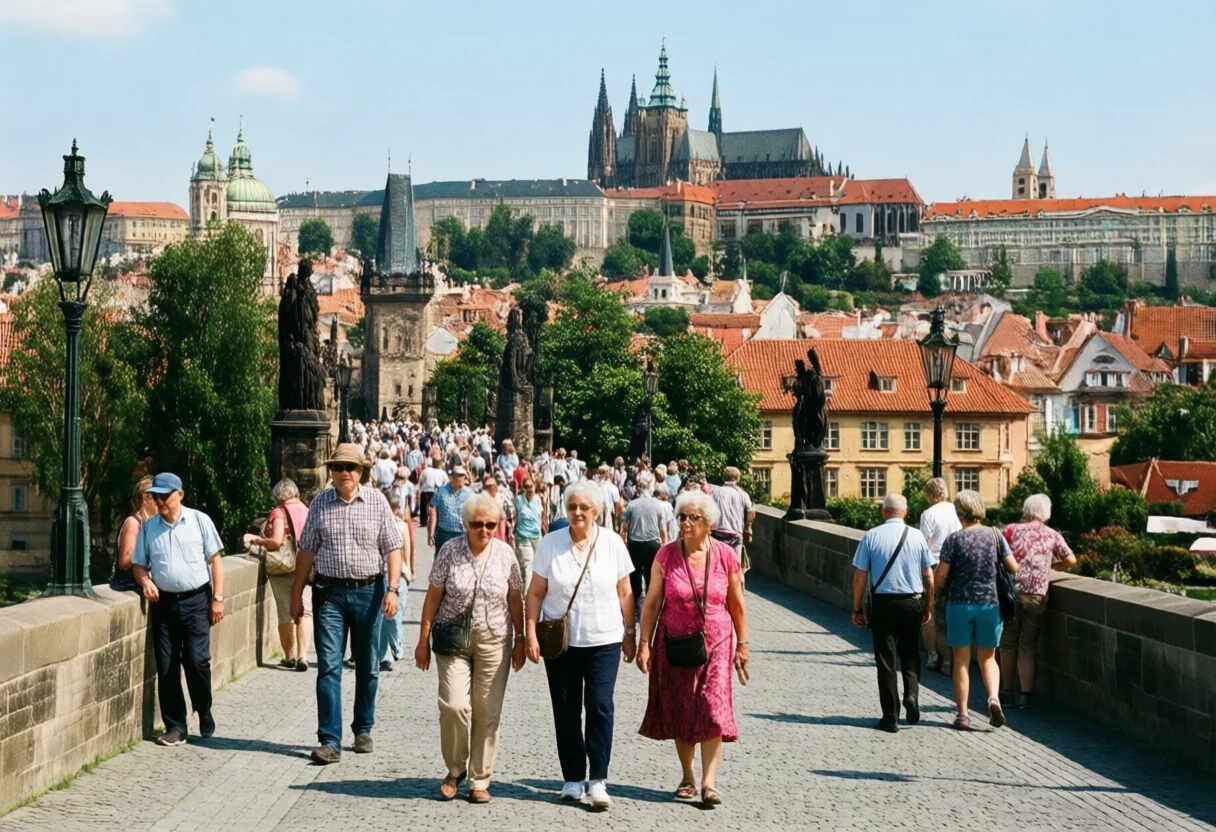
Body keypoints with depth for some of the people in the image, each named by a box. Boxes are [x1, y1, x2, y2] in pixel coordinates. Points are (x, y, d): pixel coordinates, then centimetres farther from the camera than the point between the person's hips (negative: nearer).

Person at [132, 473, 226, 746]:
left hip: (196, 601, -3)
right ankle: (175, 727, 11)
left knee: (197, 660, -11)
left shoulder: (199, 521, 1)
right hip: (163, 602, 3)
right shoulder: (148, 527, 9)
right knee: (166, 667, 2)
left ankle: (204, 713, 14)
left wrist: (218, 598, -4)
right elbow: (138, 564, 13)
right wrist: (145, 581, -9)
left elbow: (215, 559, 1)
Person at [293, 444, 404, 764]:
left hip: (368, 591, 0)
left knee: (367, 666, 11)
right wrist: (296, 594, 8)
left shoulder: (376, 501, -1)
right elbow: (306, 551, 8)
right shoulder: (320, 503, 2)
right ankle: (330, 741, -5)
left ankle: (363, 729, 27)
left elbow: (392, 548, -1)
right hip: (330, 592, 0)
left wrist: (393, 589, -11)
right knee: (329, 667, -5)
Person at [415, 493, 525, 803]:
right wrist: (424, 639, -1)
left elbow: (515, 599, 7)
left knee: (487, 713, 2)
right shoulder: (450, 550, -4)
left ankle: (480, 780, 14)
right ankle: (455, 769, 11)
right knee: (454, 706, -11)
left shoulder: (505, 554, 0)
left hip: (493, 641, 1)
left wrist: (519, 639, 6)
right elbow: (433, 596, 0)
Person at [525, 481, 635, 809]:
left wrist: (629, 633, 5)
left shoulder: (612, 543, -2)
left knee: (600, 706, -8)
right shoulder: (550, 543, -3)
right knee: (566, 710, 6)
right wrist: (531, 633, -7)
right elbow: (536, 593, -1)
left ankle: (598, 780, -2)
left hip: (604, 640, -1)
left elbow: (625, 593, 5)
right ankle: (573, 778, 17)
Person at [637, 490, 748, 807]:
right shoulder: (666, 555, -5)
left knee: (712, 709, -9)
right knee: (679, 712, 7)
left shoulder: (725, 556, -3)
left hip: (715, 644, -1)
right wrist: (644, 644, -6)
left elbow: (737, 605, 5)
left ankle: (709, 781, -9)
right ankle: (687, 777, 21)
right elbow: (652, 603, -2)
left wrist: (742, 644, 6)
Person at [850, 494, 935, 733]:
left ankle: (890, 717, 6)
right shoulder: (917, 536, -1)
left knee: (885, 659, 5)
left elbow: (860, 576, -4)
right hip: (912, 602, 1)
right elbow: (929, 576, 3)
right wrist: (928, 606, 14)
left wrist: (857, 608, 4)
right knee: (910, 654, 19)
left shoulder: (871, 536, -5)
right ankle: (912, 693, -5)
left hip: (883, 603, -1)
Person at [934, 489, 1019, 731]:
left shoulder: (954, 539, -8)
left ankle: (962, 715, 9)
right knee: (988, 657, 16)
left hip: (959, 604, -2)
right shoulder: (995, 535, 0)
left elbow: (940, 576, -11)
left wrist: (937, 593, 10)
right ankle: (993, 697, -8)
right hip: (990, 604, 2)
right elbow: (1014, 568, 0)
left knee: (962, 661, 8)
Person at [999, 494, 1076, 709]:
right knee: (1028, 648, 8)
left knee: (1008, 645, 12)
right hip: (1037, 596, 1)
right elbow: (1071, 560, 10)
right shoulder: (1052, 535, 5)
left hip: (1012, 592, -1)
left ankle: (1007, 692, 17)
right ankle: (1025, 695, 2)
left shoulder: (1011, 530, 0)